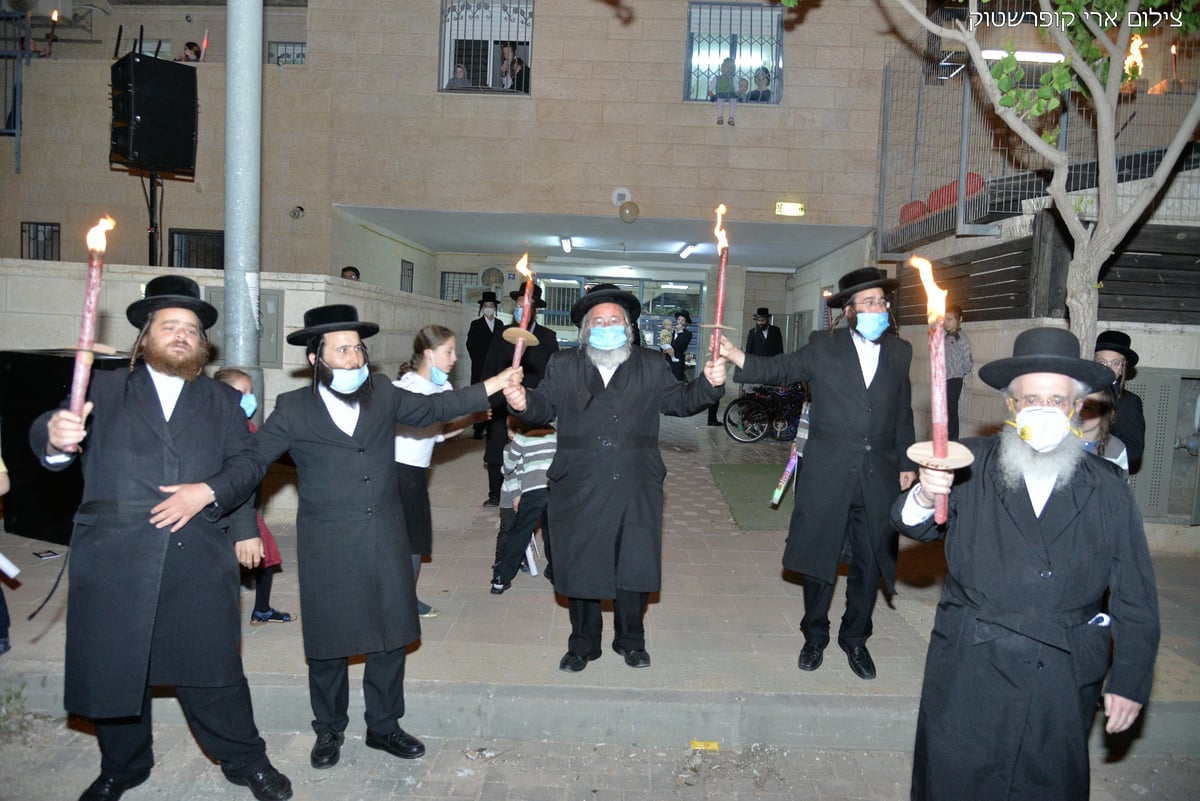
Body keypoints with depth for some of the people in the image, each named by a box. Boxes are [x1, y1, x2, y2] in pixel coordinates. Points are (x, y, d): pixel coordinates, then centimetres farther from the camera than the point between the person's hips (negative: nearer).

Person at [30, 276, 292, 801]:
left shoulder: (222, 402, 14)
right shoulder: (105, 389, 10)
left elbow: (249, 461, 4)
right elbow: (47, 435, -4)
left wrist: (207, 492, -14)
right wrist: (56, 436, -28)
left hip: (199, 558, 0)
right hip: (114, 557, 0)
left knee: (213, 667, 6)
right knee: (112, 670, 12)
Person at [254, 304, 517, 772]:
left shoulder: (382, 394, 4)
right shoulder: (292, 410, -5)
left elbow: (434, 408, 12)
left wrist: (495, 384, 8)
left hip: (386, 541, 3)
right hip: (328, 548, -3)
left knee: (391, 639, 12)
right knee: (328, 646, 12)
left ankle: (383, 727, 33)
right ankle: (329, 732, 35)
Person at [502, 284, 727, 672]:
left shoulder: (651, 366, 8)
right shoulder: (563, 365, 7)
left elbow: (679, 401, 10)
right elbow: (545, 406, 3)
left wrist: (708, 384, -7)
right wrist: (523, 402, -18)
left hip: (636, 490, 0)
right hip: (579, 490, 0)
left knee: (634, 566, 10)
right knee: (580, 567, 11)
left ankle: (631, 640, 33)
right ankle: (583, 643, 31)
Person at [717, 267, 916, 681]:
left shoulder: (899, 352, 8)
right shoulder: (824, 346, 0)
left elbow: (903, 415, 12)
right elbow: (780, 370, -9)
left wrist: (906, 463, 10)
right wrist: (736, 356, -25)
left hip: (878, 478, 3)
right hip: (827, 475, -2)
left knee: (869, 565, 11)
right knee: (819, 560, 8)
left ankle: (855, 638, 32)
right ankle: (815, 636, 28)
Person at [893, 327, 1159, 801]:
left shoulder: (1109, 492, 2)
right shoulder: (971, 466, -1)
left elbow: (1136, 600, 5)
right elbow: (914, 526, -7)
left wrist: (1130, 682, 2)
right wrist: (924, 498, -30)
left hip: (1064, 683, 1)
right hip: (969, 669, -1)